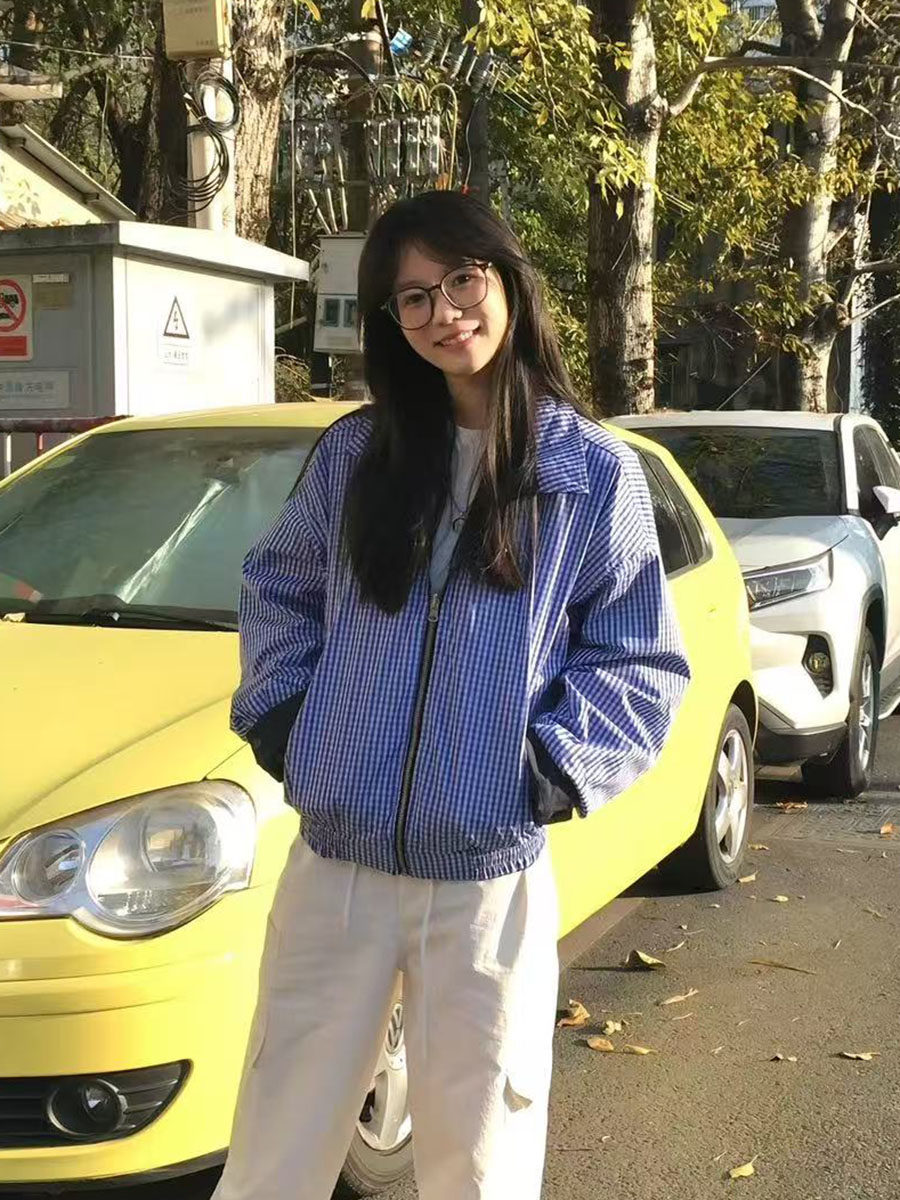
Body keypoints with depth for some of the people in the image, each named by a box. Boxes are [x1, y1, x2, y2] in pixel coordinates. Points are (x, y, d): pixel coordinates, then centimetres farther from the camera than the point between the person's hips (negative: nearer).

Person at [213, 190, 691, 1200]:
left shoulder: (595, 474, -2)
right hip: (334, 866, 2)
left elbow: (642, 662, 2)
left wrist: (550, 759, -10)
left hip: (491, 879, -2)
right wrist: (277, 709, 4)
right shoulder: (352, 454, 4)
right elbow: (279, 586, 18)